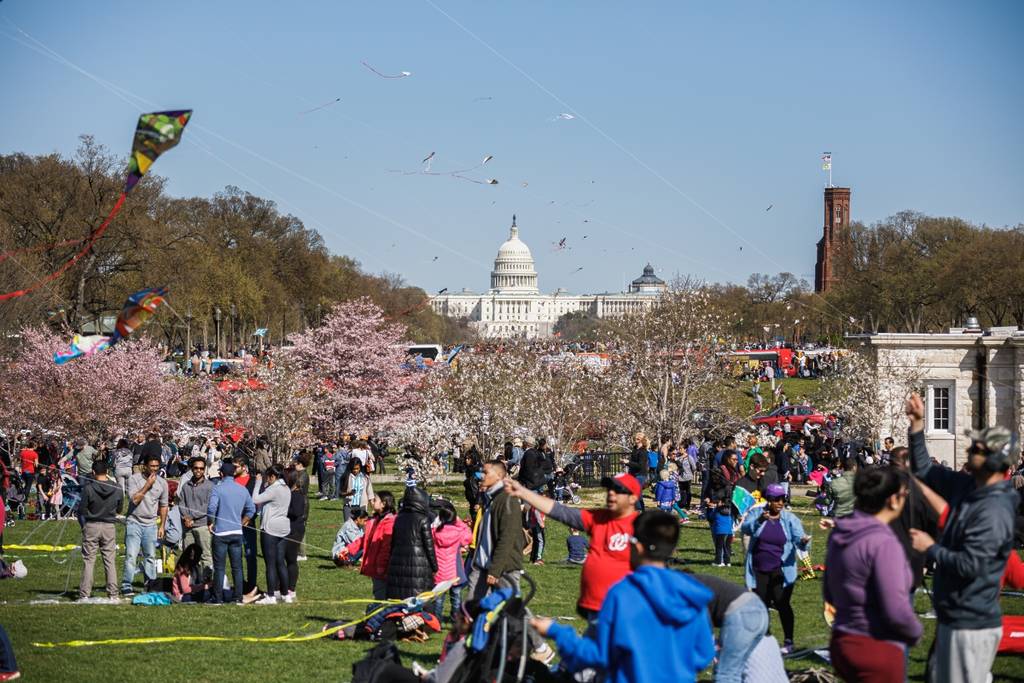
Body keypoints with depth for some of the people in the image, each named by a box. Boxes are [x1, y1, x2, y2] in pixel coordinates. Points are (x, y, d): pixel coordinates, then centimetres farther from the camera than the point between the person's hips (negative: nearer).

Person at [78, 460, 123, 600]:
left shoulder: (88, 488, -14)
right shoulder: (117, 489, -4)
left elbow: (81, 510, -10)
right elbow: (119, 510, 7)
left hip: (91, 526, -2)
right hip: (109, 527, 2)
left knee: (88, 561, 4)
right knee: (110, 561, 8)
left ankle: (84, 594, 3)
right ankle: (113, 594, 8)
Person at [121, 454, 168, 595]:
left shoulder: (162, 482, 7)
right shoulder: (134, 479, -6)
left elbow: (163, 506, 15)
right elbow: (134, 500, -17)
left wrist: (162, 526, 13)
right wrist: (147, 484, -16)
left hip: (151, 524, 4)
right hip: (134, 522, -4)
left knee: (150, 556, 7)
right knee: (131, 555, -9)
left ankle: (151, 584, 13)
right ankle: (126, 585, -6)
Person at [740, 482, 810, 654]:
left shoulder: (790, 519, -3)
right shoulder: (756, 513, 0)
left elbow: (799, 538, -13)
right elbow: (745, 528, -16)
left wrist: (804, 541, -37)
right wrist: (759, 520, -35)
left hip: (781, 570, -2)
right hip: (759, 570, 2)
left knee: (782, 603, -11)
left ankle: (788, 642, -4)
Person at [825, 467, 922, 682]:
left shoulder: (839, 535, 6)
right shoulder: (883, 543, -21)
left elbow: (830, 595, 18)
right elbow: (896, 610, -23)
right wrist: (915, 632, -4)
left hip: (842, 642, 9)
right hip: (878, 649, -9)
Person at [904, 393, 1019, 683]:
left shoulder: (994, 511, -23)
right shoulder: (966, 486, 5)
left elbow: (970, 565, -28)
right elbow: (924, 470, 17)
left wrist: (930, 548, -15)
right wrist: (917, 425, 8)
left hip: (972, 626, -10)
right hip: (953, 617, 10)